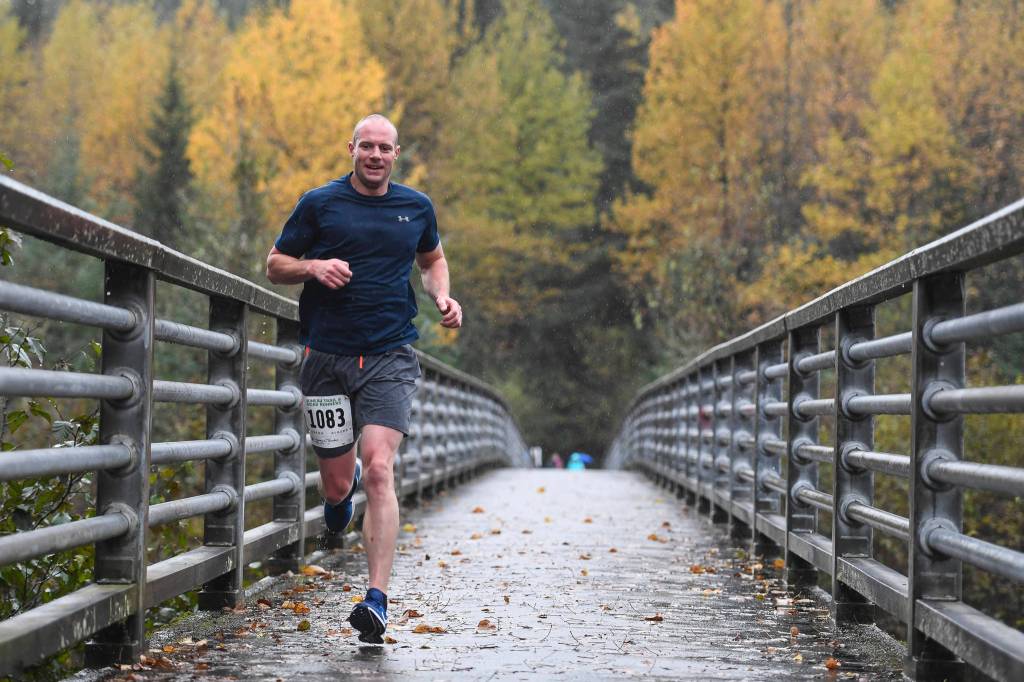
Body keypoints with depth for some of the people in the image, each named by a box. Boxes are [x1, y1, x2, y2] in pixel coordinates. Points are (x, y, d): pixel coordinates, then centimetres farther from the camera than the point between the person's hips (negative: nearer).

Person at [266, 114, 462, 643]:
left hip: (390, 359, 0)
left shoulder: (416, 208, 9)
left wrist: (443, 298, 6)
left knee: (378, 471, -17)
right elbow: (275, 265, 8)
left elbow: (432, 260, 27)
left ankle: (377, 599, -19)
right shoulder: (320, 203, 3)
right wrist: (313, 267, -13)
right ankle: (342, 487, 47)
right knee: (337, 483, 5)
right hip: (327, 358, 0)